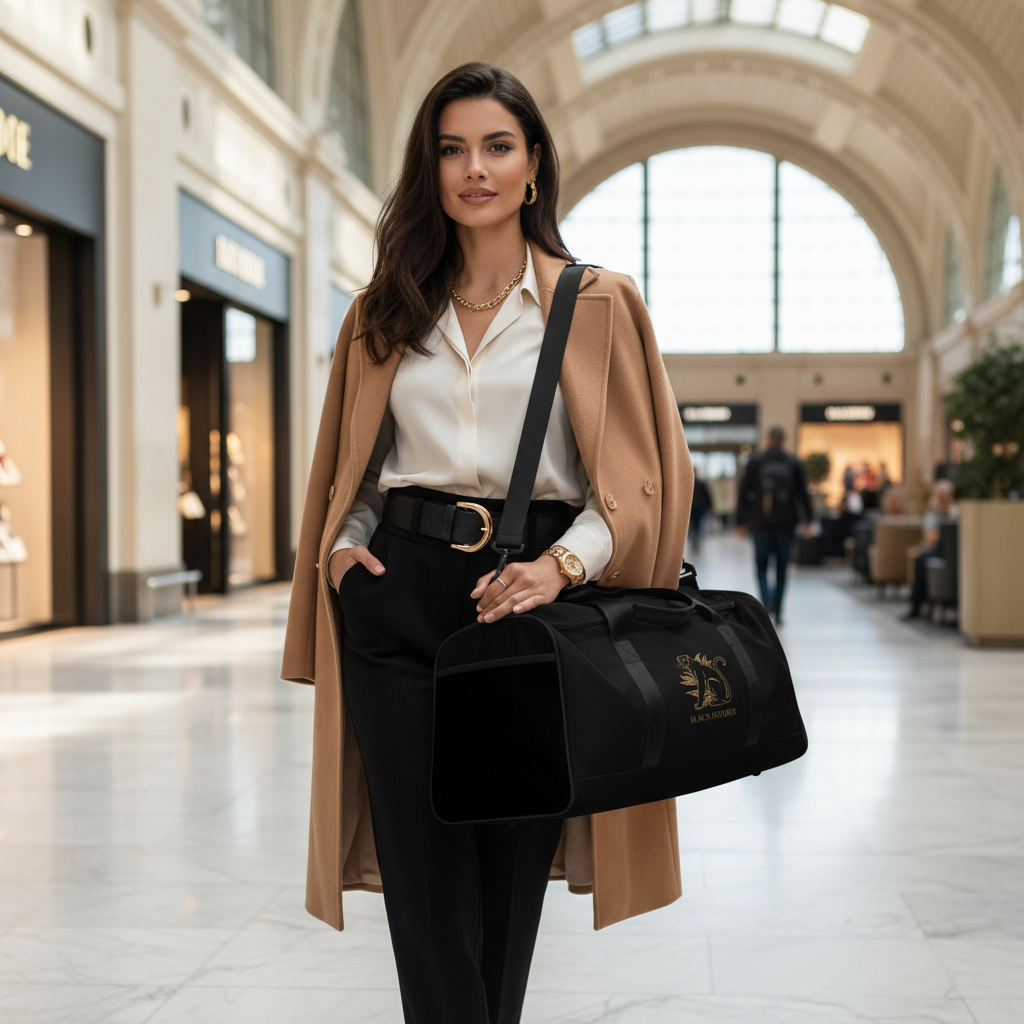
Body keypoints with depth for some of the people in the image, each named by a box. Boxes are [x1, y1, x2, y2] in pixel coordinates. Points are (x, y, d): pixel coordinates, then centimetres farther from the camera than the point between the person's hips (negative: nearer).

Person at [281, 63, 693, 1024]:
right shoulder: (384, 315, 14)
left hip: (529, 596, -2)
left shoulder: (597, 303, 5)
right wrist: (340, 546, 2)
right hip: (400, 597, 2)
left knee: (509, 878, 5)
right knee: (428, 887, -2)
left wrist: (562, 565, -17)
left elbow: (637, 478, 0)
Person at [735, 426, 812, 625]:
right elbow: (803, 493, 1)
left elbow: (744, 493, -1)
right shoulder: (794, 463, 3)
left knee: (762, 566, 9)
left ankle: (766, 599, -17)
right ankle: (778, 612, 9)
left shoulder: (755, 462, 0)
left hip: (761, 524, -1)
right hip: (786, 524, 1)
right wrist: (808, 519, 5)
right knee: (782, 568, 9)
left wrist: (741, 521, 3)